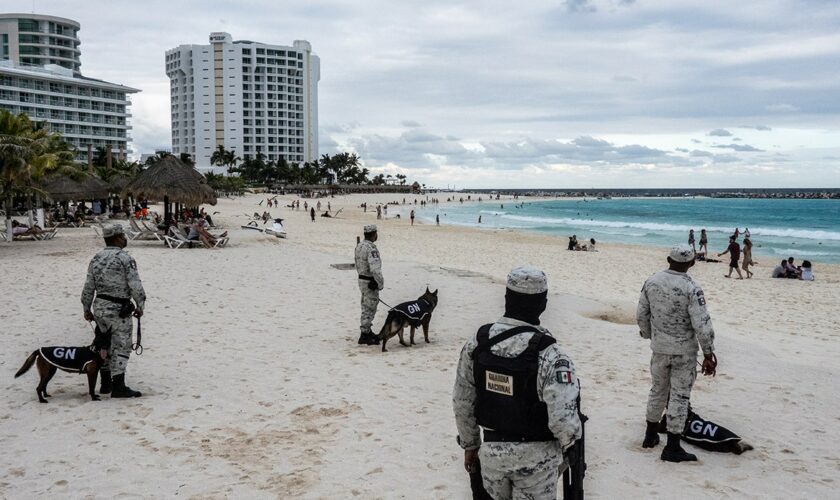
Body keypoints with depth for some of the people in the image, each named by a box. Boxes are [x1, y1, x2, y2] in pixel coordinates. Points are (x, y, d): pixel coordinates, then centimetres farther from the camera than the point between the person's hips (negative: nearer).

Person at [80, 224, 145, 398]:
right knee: (121, 347, -3)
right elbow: (136, 286, -14)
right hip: (118, 309, -7)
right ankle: (118, 386, -5)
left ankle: (106, 383, 24)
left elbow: (88, 287, 11)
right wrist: (140, 306, -2)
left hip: (100, 306, 7)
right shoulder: (125, 259, -13)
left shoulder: (96, 259, 8)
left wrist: (86, 309, 19)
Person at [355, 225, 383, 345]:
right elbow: (375, 269, -30)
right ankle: (365, 335, 5)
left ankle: (367, 331, 30)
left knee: (366, 307, 19)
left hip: (362, 279, 9)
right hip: (370, 282, -9)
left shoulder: (360, 245, 7)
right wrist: (381, 283, -19)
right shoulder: (371, 248, -23)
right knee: (370, 308, -1)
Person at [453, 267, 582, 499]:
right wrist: (569, 442, -2)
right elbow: (564, 420, -25)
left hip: (491, 451, 4)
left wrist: (470, 444, 15)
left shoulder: (477, 343, -8)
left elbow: (462, 402, 0)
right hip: (535, 457, -4)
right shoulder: (550, 355, -23)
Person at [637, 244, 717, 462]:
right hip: (684, 350, -5)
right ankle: (672, 447, 9)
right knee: (679, 396, 4)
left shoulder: (651, 282, -4)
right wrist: (708, 353, -10)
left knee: (658, 390, 21)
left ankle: (651, 436, 34)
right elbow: (702, 325, -20)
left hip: (659, 347, 5)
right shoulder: (691, 289, -19)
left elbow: (641, 315, 4)